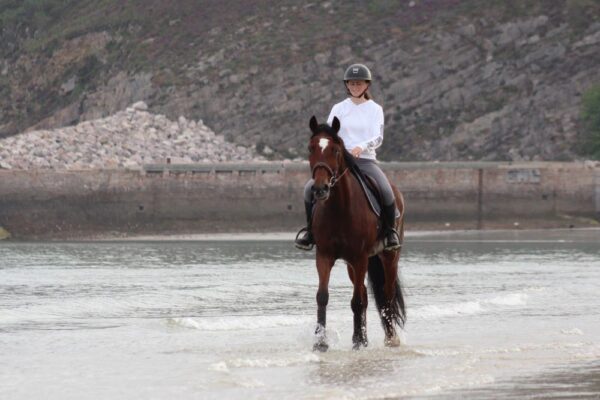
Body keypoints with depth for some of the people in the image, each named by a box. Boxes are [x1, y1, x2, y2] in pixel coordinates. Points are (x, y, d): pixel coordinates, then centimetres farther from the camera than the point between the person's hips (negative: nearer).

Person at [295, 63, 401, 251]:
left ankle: (390, 231, -5)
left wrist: (361, 147, -26)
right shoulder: (339, 108, 11)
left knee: (386, 192, -29)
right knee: (311, 187, -22)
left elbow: (378, 138, -6)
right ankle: (310, 229, -3)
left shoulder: (375, 109, 7)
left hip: (366, 160, -1)